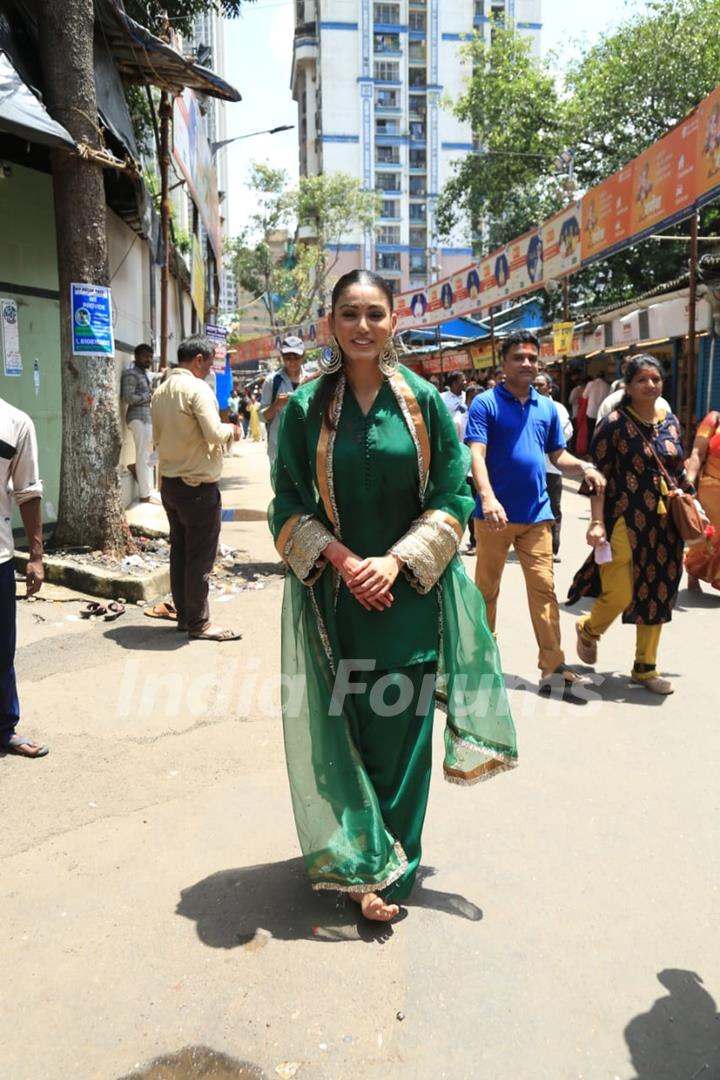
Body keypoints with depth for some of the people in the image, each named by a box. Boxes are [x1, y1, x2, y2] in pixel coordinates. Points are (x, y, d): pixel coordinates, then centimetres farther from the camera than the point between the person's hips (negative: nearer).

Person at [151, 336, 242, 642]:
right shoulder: (197, 389, -15)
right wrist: (232, 430, -2)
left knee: (179, 551, 14)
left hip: (169, 482, 8)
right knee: (200, 557, 0)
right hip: (198, 485, -8)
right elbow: (215, 435, -23)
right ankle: (198, 623, 7)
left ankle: (184, 615, 22)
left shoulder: (160, 391, 10)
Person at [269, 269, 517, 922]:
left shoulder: (424, 402, 1)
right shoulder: (305, 408, 2)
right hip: (331, 595, 1)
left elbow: (453, 497, 0)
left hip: (408, 593, 0)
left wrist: (396, 562, -12)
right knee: (337, 729, 5)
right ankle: (360, 863, 22)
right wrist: (343, 559, -13)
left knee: (398, 731, 6)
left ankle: (392, 868, 24)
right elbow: (288, 506, 1)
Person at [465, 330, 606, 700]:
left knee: (544, 588, 2)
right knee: (487, 587, 10)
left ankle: (552, 668, 6)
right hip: (496, 512, -4)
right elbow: (476, 454, -17)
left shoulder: (547, 407, 10)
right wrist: (488, 497, -33)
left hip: (536, 514, 4)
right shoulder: (486, 403, -6)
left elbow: (558, 455, 15)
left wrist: (583, 468, -6)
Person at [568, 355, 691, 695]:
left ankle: (645, 667, 24)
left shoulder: (671, 422, 9)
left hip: (663, 524, 6)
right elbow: (599, 478, -10)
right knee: (620, 595, -8)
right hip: (625, 522, -6)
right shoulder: (614, 424, -7)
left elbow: (679, 473, 17)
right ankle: (588, 630, 26)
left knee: (657, 595, 10)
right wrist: (597, 522, -17)